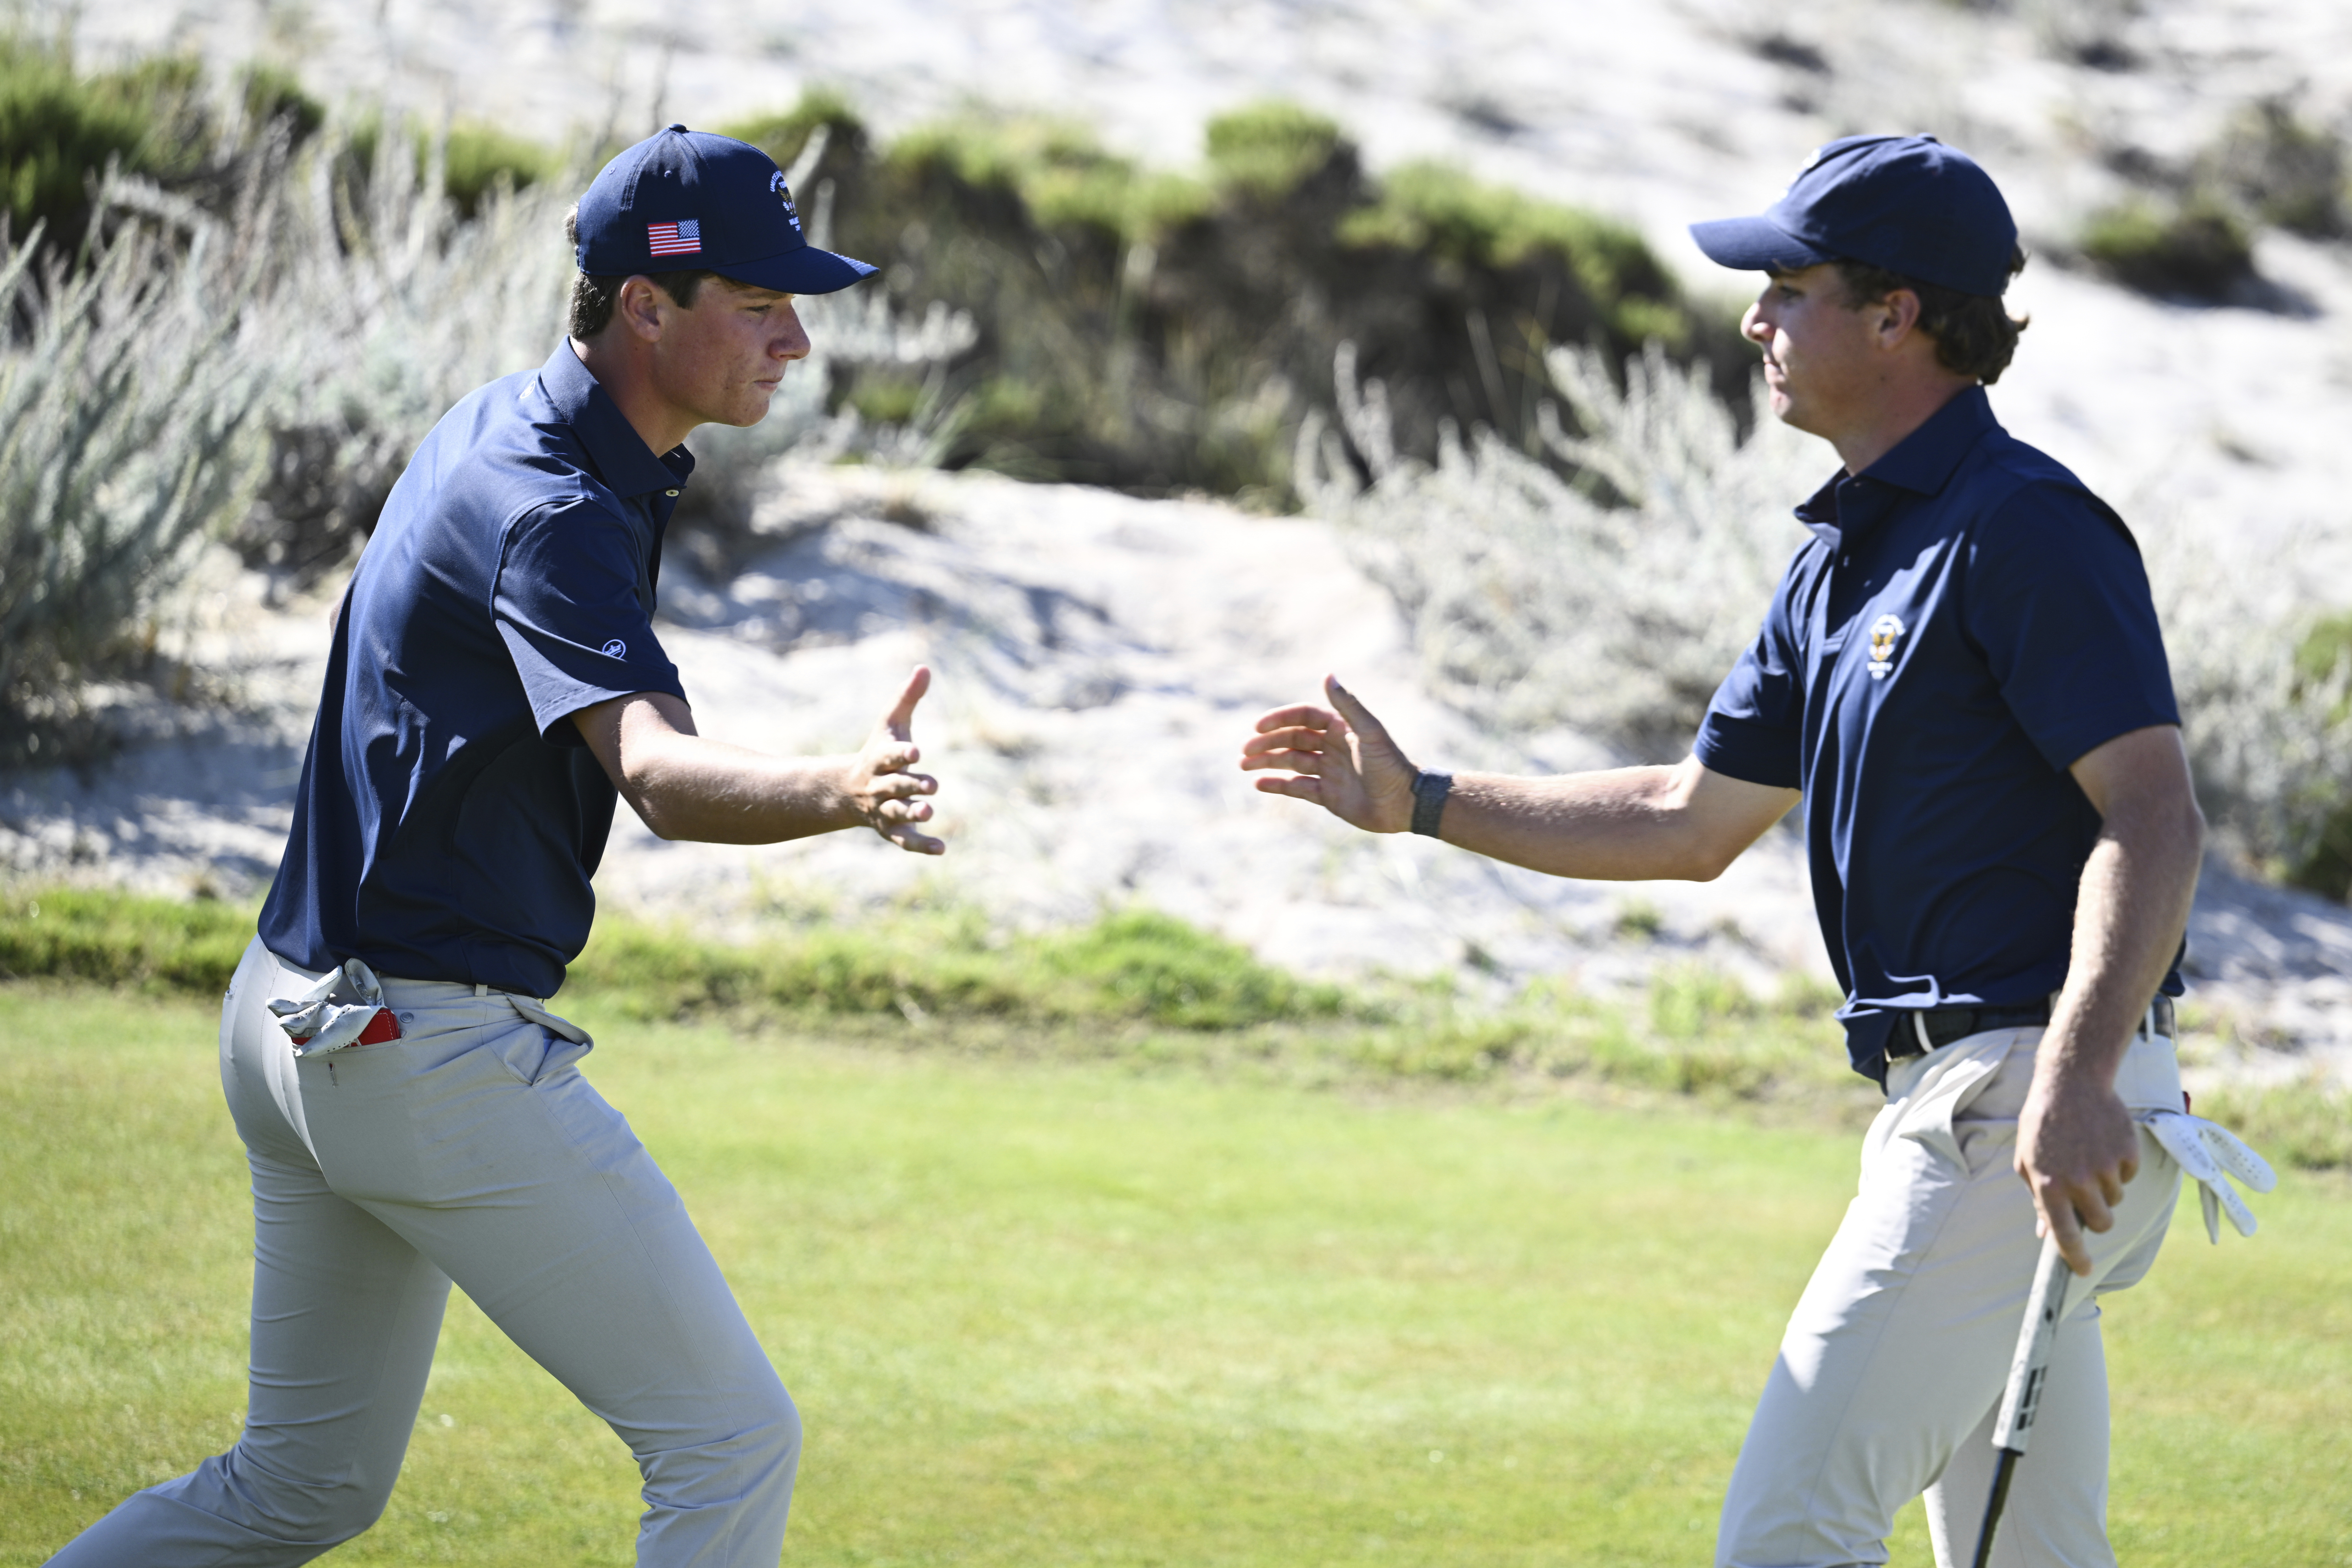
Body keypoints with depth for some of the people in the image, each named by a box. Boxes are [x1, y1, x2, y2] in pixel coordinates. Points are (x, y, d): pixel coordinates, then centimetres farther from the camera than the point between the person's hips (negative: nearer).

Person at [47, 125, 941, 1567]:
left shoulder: (499, 428, 10)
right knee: (733, 1441, -7)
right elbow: (656, 773, -37)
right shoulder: (552, 511, -21)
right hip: (431, 1050, -10)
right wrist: (840, 794, -56)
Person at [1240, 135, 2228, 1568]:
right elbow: (1693, 823, 26)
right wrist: (1420, 801, 24)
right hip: (1947, 1104, 10)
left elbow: (2156, 818, -20)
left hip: (2033, 1110, -10)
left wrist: (2077, 1073, -32)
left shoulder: (2025, 526, -12)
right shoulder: (1841, 560, 19)